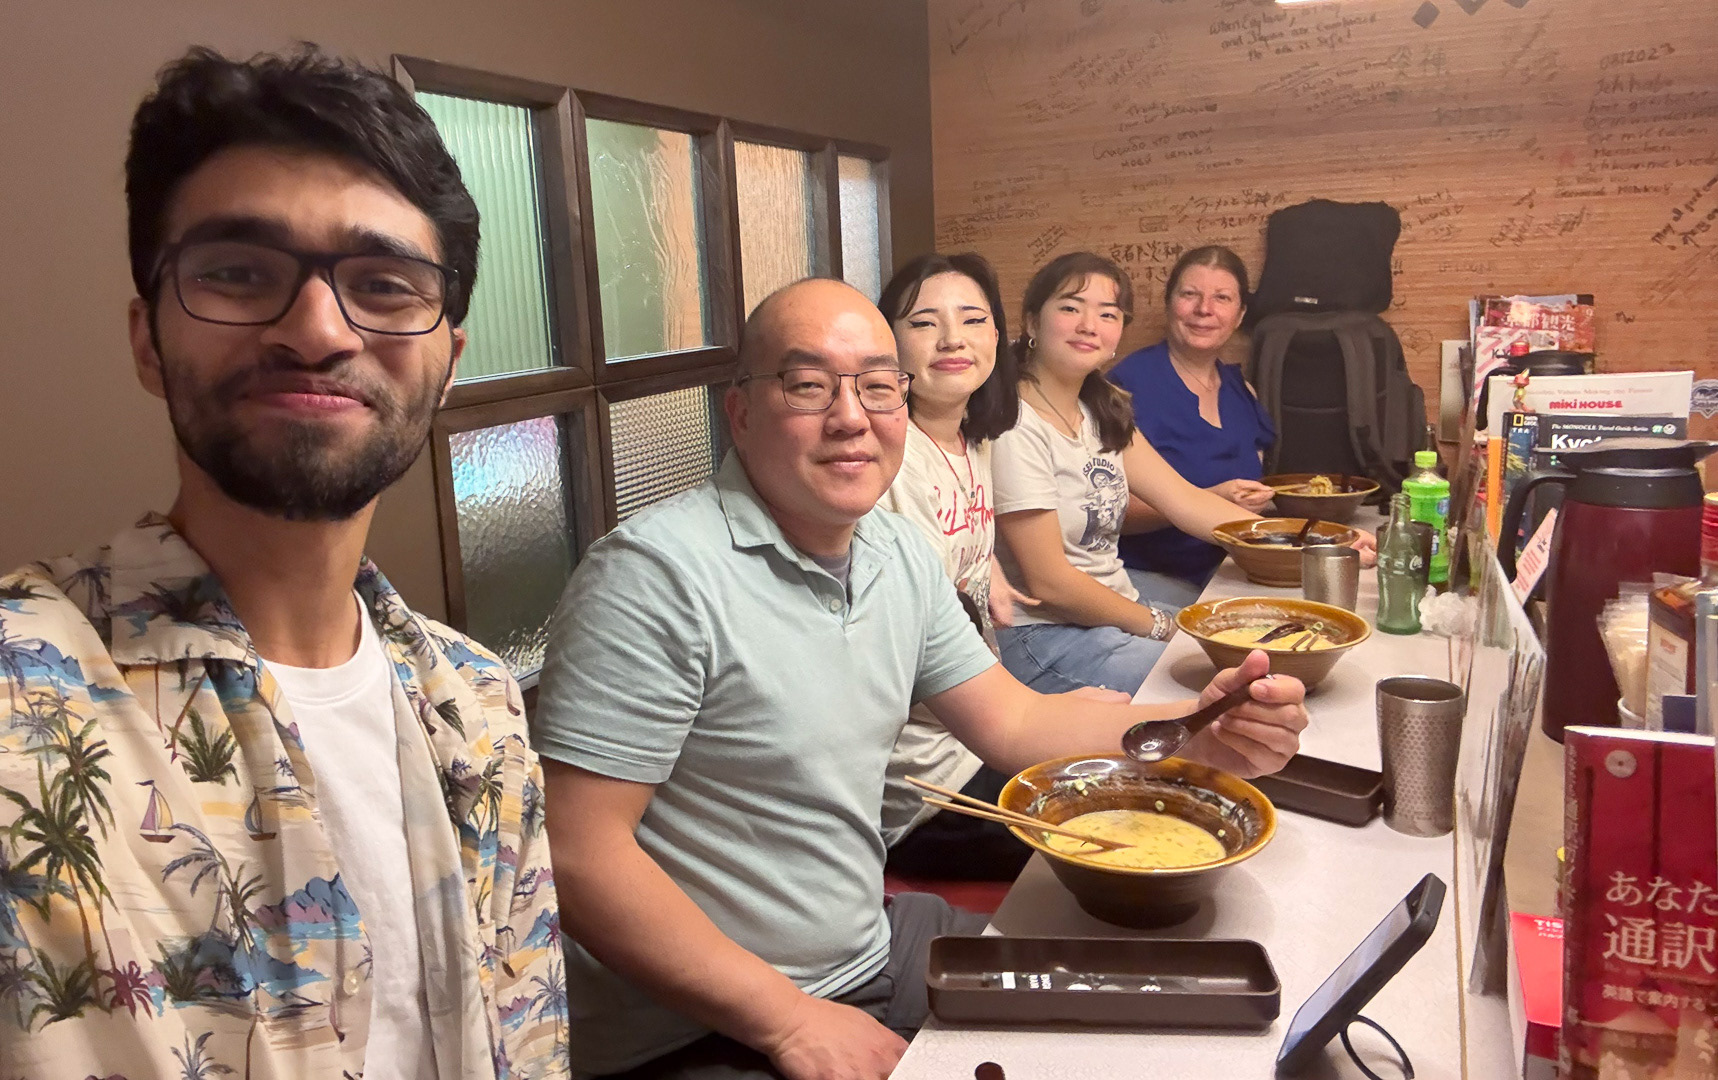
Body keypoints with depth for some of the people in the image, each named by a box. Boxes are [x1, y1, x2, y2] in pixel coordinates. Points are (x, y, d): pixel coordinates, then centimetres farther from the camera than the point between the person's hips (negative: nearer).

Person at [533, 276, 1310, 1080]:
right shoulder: (655, 574, -22)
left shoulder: (900, 555, 3)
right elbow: (580, 856, -22)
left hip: (874, 948, 7)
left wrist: (1201, 735, -7)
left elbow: (1011, 723, 9)